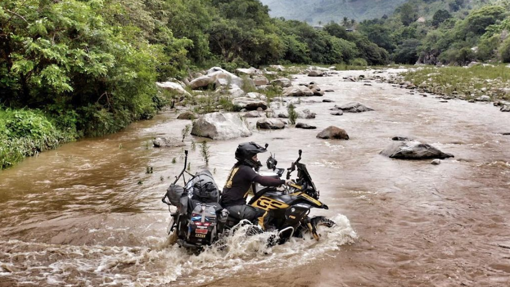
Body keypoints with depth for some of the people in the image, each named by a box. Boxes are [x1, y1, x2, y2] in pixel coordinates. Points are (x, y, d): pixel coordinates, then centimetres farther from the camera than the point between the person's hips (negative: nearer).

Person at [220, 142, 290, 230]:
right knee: (263, 214, -16)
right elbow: (263, 180, -28)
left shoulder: (238, 167, 15)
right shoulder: (245, 170, -17)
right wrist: (283, 181, -23)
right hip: (234, 206, -10)